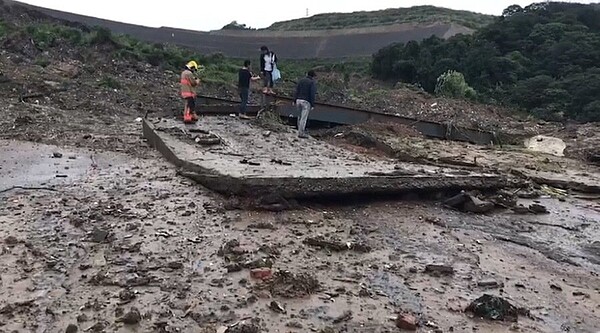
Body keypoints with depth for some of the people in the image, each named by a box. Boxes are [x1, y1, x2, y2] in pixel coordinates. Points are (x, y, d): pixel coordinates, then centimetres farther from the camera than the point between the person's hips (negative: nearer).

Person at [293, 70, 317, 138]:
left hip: (298, 100, 6)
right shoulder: (313, 83, -3)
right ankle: (301, 133, -3)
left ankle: (300, 130, 24)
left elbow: (296, 91, 9)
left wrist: (294, 100, 9)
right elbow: (312, 94, -11)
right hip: (306, 102, -6)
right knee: (304, 118, -4)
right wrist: (312, 105, -10)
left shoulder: (301, 81, 13)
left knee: (300, 116, 19)